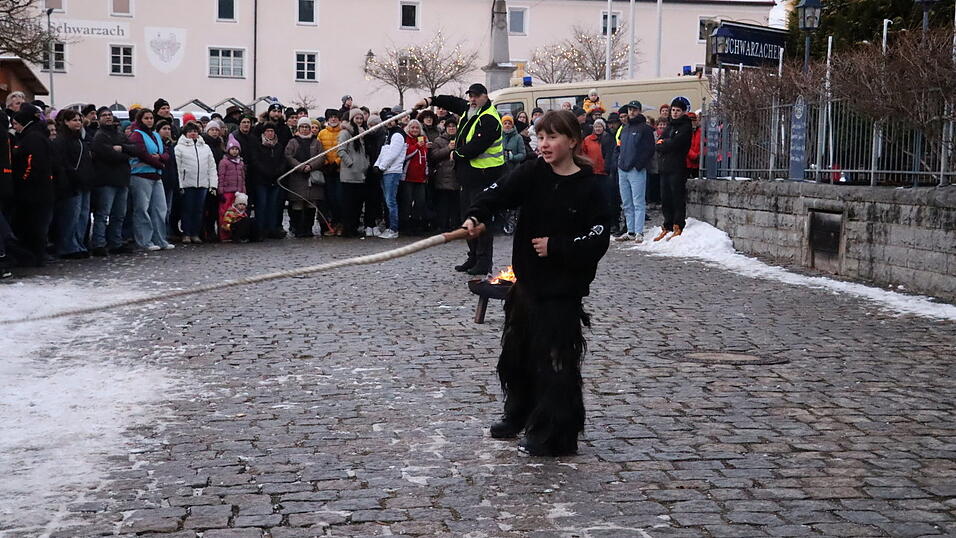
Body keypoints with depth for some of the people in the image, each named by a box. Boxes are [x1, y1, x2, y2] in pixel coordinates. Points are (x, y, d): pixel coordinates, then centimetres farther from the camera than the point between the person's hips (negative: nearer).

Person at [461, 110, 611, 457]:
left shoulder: (589, 188, -10)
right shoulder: (532, 174, 0)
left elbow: (597, 242, -12)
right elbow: (498, 193, -12)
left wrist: (555, 246, -17)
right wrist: (475, 216, -30)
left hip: (563, 288, -5)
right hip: (526, 281, 6)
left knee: (555, 360, -4)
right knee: (516, 353, 19)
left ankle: (554, 435, 8)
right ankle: (519, 415, 40)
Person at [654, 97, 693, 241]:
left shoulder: (685, 127, -3)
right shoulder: (669, 127, 20)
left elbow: (674, 144, -15)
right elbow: (658, 146, 11)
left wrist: (663, 144, 0)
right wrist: (667, 144, -7)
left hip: (677, 168, -8)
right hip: (665, 167, 8)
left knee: (678, 198, -5)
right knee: (665, 199, 9)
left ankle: (678, 228, -3)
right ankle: (667, 227, 15)